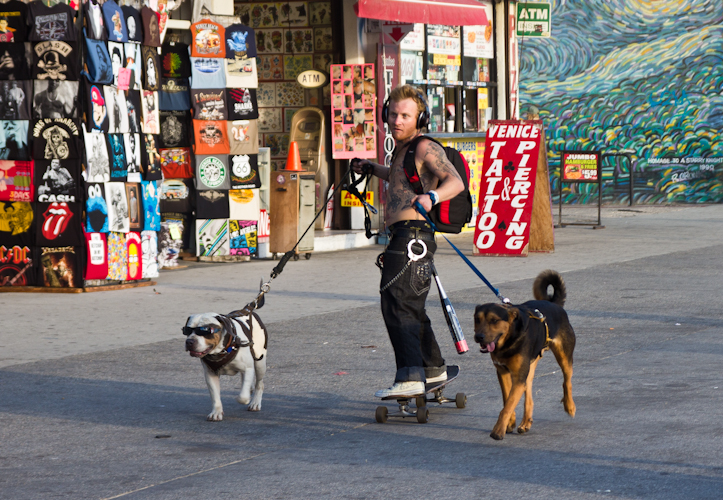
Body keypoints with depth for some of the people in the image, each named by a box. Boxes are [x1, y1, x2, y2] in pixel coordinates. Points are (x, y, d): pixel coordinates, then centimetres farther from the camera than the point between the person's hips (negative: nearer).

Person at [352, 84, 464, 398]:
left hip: (412, 236, -10)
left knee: (396, 305, -20)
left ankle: (410, 378, -29)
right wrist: (372, 169, 42)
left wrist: (431, 197, -39)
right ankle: (433, 369, 35)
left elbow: (455, 182, -22)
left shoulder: (425, 148, -8)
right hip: (401, 239, 10)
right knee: (412, 308, 21)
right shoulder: (402, 149, 21)